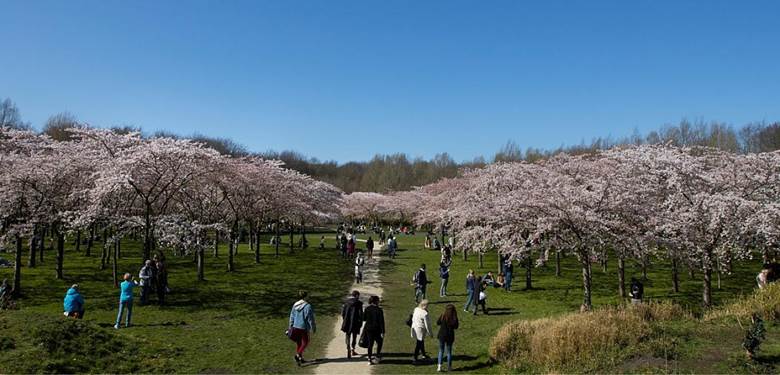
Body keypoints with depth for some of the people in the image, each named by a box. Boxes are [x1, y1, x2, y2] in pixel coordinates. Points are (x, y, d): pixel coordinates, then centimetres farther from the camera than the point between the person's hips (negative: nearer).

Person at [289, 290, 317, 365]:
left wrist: (291, 327, 17)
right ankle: (298, 355, -10)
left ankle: (300, 358, 22)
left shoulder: (295, 305, 3)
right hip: (304, 327, -6)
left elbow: (292, 317, 9)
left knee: (299, 343, 16)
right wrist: (313, 328, -4)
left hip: (295, 326, 6)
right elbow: (310, 318, -14)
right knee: (305, 342, 8)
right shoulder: (307, 306, -17)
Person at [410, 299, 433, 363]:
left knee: (421, 342, 24)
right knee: (418, 344, 3)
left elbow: (413, 319, 11)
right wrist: (430, 333, -6)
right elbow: (427, 324, -17)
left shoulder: (416, 309, -1)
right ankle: (415, 358, 10)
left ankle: (424, 355, 41)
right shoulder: (425, 314, -24)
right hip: (420, 330, -8)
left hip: (414, 328, 8)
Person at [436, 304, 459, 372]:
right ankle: (449, 367, 22)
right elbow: (456, 327, 0)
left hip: (442, 335, 0)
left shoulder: (443, 316, -13)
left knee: (441, 351, 12)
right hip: (450, 336, 0)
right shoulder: (454, 318, -13)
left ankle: (439, 366, 1)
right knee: (449, 351, 16)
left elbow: (437, 323, 0)